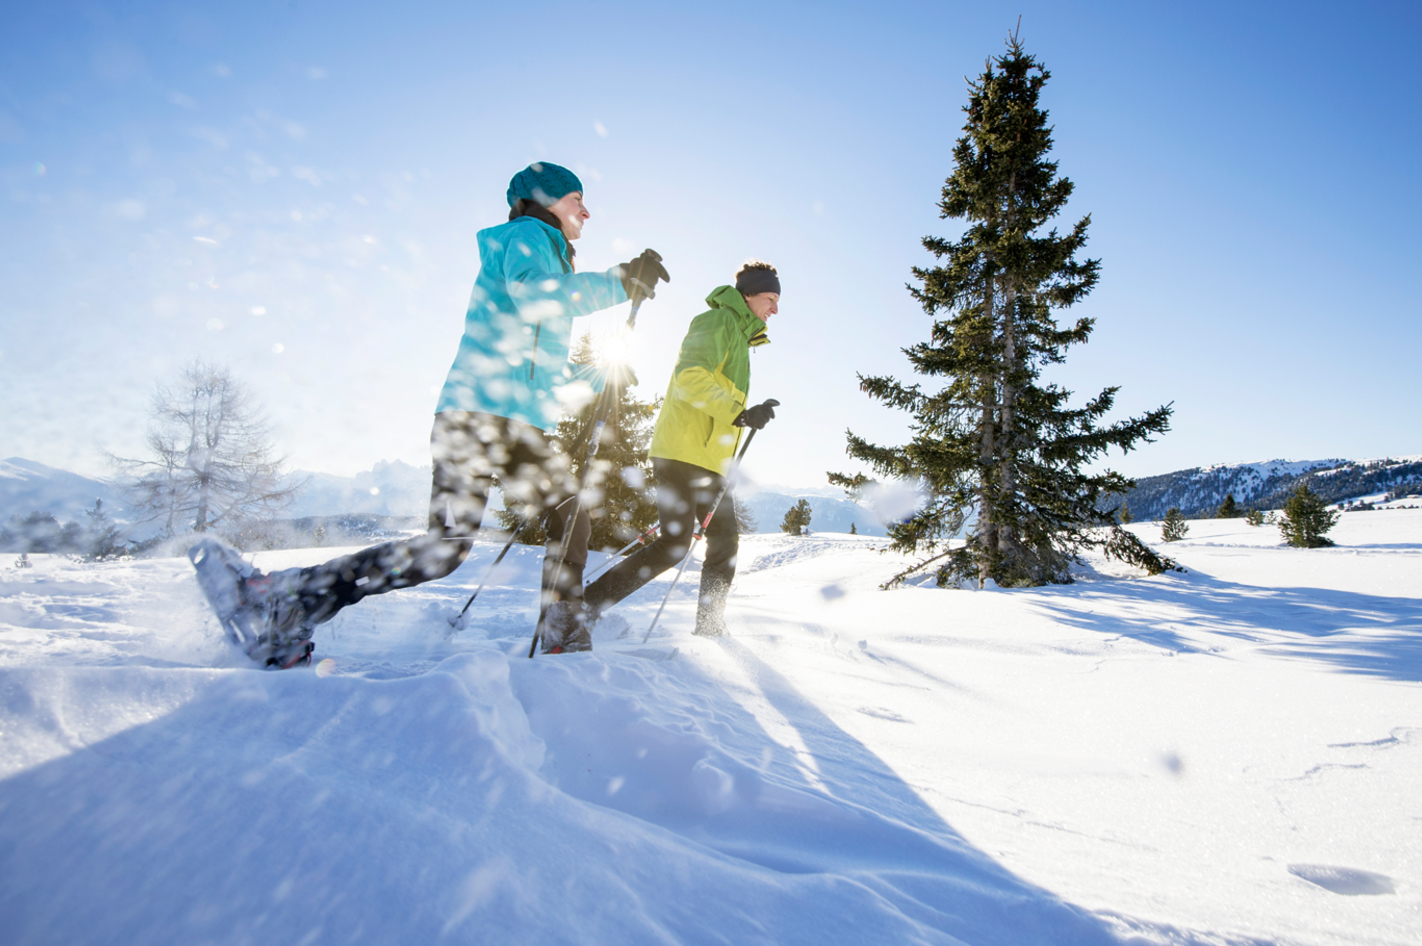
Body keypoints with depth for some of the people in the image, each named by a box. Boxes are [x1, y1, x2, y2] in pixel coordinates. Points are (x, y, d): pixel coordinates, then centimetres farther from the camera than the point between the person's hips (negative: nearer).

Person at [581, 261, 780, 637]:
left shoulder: (738, 336, 26)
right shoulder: (719, 321, -4)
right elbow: (689, 377, -19)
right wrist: (740, 413, -25)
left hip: (710, 459, 10)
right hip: (684, 453, -10)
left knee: (725, 540, 9)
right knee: (675, 544, -13)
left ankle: (709, 628, 18)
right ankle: (586, 604, -7)